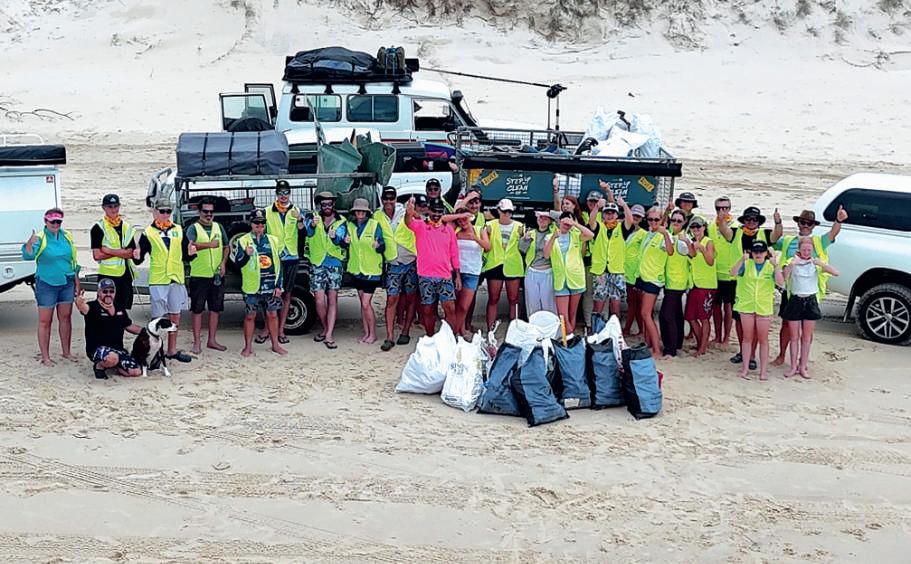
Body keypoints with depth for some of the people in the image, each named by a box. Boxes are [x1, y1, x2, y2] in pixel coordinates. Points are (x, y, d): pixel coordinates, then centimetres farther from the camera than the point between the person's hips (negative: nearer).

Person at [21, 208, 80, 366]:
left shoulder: (67, 236, 6)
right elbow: (28, 256, -22)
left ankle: (66, 352, 24)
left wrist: (77, 282, 15)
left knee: (65, 318, 12)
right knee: (45, 321, 1)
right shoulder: (40, 238, -9)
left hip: (66, 283, 5)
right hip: (46, 284, -5)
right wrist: (30, 243, -42)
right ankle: (45, 357, 7)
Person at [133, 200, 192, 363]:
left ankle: (172, 350, 20)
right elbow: (139, 259, -1)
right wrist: (137, 256, -23)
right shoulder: (148, 233, 0)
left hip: (177, 278, 4)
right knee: (158, 317, -2)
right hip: (157, 281, -4)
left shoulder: (179, 231, 11)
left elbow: (185, 255, 13)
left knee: (175, 315, 10)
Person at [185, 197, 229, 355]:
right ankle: (197, 343, 6)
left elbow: (226, 247, 16)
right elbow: (191, 246, -21)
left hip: (217, 275, 4)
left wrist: (223, 263, 1)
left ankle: (212, 340, 21)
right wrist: (210, 244, -34)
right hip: (199, 275, -4)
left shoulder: (219, 227, 12)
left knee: (215, 308, 10)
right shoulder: (193, 228, -3)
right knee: (197, 310, 0)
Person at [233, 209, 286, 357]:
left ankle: (275, 345, 18)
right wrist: (247, 255, -24)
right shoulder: (243, 241, 2)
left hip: (271, 286, 2)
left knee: (272, 315, 7)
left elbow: (278, 264, 8)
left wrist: (278, 285, 2)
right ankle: (248, 346, 13)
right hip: (251, 286, -2)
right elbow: (237, 263, -3)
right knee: (250, 316, 4)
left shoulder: (273, 240, 9)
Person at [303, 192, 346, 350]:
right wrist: (312, 225, -42)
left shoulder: (340, 222, 4)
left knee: (332, 299, -2)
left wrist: (334, 236, -37)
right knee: (319, 301, -3)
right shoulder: (313, 218, 2)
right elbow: (308, 232, -20)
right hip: (317, 264, 0)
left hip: (334, 263, 1)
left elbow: (340, 240, -14)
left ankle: (329, 335, -2)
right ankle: (325, 329, 19)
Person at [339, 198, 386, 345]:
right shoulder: (349, 225, 3)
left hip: (372, 270, -5)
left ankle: (373, 334, 7)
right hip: (357, 269, 5)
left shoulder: (374, 225, -10)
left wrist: (378, 246, -34)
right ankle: (366, 333, 23)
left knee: (366, 304, -7)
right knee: (363, 303, 13)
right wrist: (345, 242, -15)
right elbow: (344, 245, 7)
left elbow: (383, 247, -11)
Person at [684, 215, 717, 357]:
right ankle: (701, 343, 25)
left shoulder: (708, 242, -6)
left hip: (707, 285, -6)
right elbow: (692, 255, 0)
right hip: (694, 284, 6)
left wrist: (702, 248, -29)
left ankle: (702, 348, 7)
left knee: (704, 318, -1)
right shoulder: (691, 242, 12)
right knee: (691, 318, 8)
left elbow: (711, 262, -18)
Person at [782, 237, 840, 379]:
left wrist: (821, 263, -23)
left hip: (811, 301, 1)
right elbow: (784, 277, -20)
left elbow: (836, 273, -11)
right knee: (794, 337, 5)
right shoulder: (792, 261, -3)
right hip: (795, 300, -1)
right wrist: (792, 264, -35)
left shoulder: (816, 263, 1)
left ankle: (803, 367, 16)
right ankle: (793, 367, 13)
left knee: (807, 337, 8)